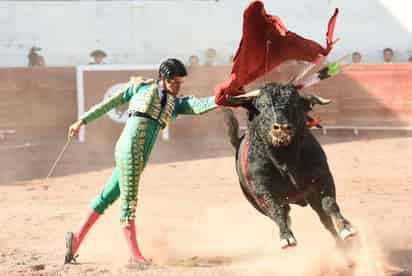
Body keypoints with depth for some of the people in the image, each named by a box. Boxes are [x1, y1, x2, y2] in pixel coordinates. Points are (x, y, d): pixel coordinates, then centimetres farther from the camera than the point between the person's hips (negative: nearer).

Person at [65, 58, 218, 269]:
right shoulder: (140, 87, 7)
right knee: (128, 200, -4)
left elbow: (198, 106, 0)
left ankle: (77, 238, 19)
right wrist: (82, 121, 14)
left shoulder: (174, 103, 17)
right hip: (129, 148, -6)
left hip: (140, 157, 6)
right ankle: (135, 255, -3)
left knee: (107, 197, 11)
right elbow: (110, 103, 13)